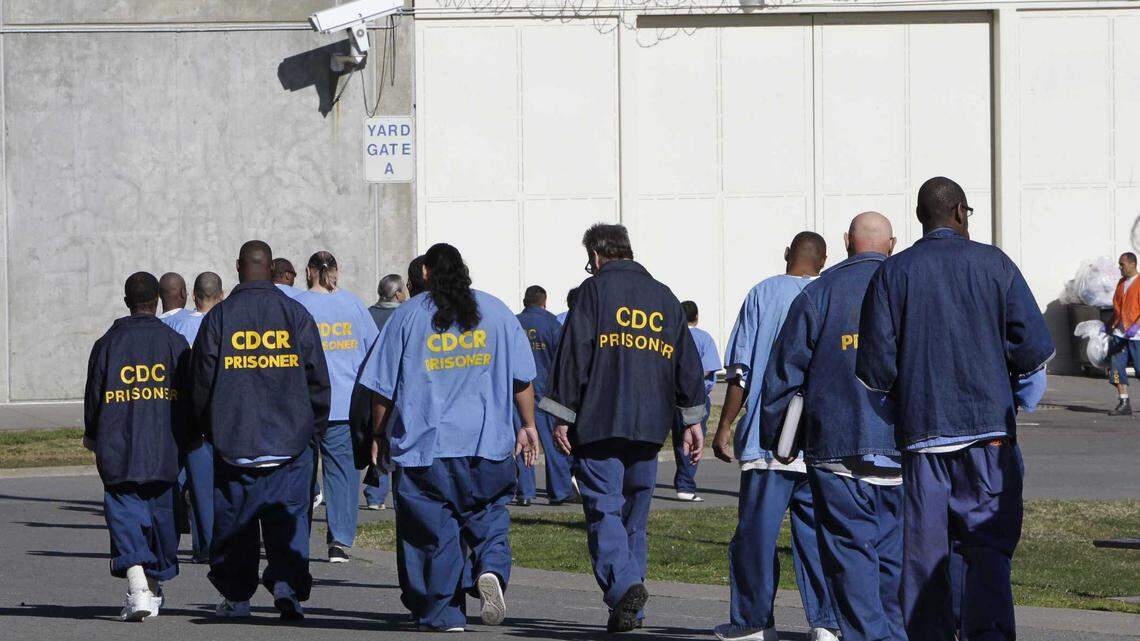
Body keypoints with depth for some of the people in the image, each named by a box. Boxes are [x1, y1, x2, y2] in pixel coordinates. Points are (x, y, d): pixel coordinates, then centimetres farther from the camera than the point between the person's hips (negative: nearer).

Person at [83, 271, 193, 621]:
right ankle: (155, 585, 24)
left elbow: (94, 395, 6)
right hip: (166, 448, 1)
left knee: (125, 514, -2)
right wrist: (189, 436, 15)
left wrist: (92, 435, 22)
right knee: (162, 512, 14)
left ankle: (137, 584, -23)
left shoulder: (107, 344, 2)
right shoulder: (175, 342, 1)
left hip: (119, 449, -1)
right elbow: (190, 394, 1)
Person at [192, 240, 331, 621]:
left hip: (233, 439, 0)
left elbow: (203, 379, 2)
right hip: (290, 439, 0)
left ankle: (237, 596, 13)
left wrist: (209, 428, 15)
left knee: (235, 518, 9)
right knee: (287, 516, 3)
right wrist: (314, 428, 12)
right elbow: (317, 377, 2)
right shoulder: (295, 313, 1)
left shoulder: (219, 317, -1)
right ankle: (286, 584, -13)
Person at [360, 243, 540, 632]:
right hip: (487, 443, 2)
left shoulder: (408, 316, 1)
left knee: (434, 528, 4)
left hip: (422, 445, -1)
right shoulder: (495, 311, 7)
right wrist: (528, 426, 18)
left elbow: (383, 387, 2)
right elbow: (522, 378, 9)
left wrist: (380, 437, 12)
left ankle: (443, 615, 4)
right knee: (488, 517, 13)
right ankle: (491, 570, -16)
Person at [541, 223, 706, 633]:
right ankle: (629, 610, 13)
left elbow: (574, 354, -6)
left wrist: (562, 418, -3)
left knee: (604, 511, -5)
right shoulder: (665, 298, 17)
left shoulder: (595, 289, 0)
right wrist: (693, 421, 21)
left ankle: (624, 585, -26)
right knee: (635, 515, 12)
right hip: (649, 429, 5)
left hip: (599, 425, -5)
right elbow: (688, 362, 17)